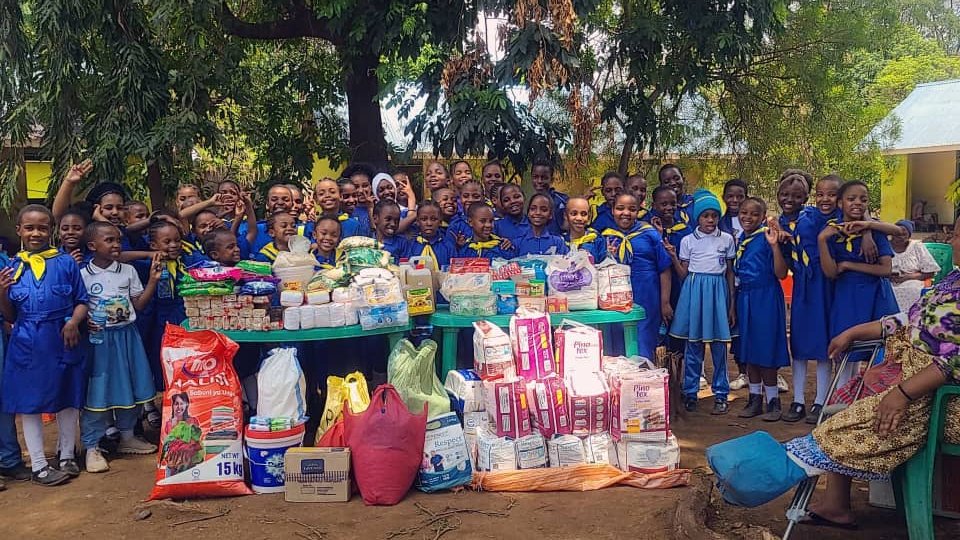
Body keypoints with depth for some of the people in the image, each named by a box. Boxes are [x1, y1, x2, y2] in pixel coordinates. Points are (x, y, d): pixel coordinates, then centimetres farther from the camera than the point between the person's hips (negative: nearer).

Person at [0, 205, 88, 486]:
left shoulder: (66, 263, 0)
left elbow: (82, 301, 3)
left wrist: (74, 322, -15)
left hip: (63, 341, -1)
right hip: (27, 345, 1)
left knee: (68, 399, 10)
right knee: (29, 402, 7)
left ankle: (67, 456, 29)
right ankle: (39, 465, 20)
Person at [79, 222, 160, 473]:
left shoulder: (128, 271, 4)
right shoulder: (83, 275, -6)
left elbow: (138, 305, 5)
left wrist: (153, 280, -3)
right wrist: (83, 322, -22)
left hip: (126, 336, 4)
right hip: (98, 338, -4)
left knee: (129, 387, 13)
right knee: (96, 390, -1)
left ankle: (127, 437, 30)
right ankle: (92, 447, 10)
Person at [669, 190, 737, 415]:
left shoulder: (727, 239, 5)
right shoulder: (688, 240, 3)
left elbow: (730, 272, 9)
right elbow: (683, 274, 5)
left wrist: (732, 303, 7)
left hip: (718, 291, 1)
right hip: (694, 290, 0)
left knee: (719, 344, 3)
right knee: (693, 344, 4)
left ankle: (721, 394, 13)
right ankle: (690, 392, 15)